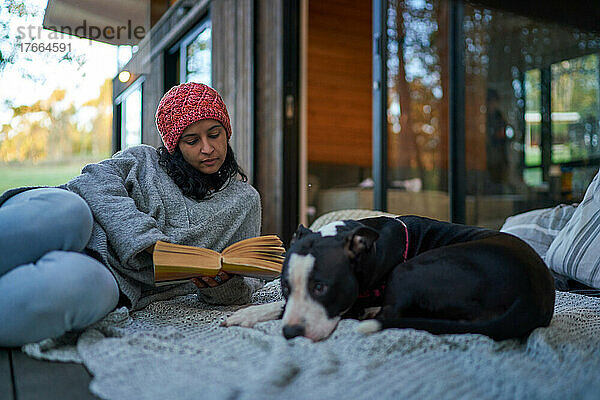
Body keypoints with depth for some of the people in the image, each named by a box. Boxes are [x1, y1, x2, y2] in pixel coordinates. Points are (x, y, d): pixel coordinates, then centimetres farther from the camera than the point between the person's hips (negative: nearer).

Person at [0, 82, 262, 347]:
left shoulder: (243, 200, 20)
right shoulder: (143, 159, 19)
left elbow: (241, 289, 19)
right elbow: (95, 181, -2)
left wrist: (217, 285, -8)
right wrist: (152, 243, -16)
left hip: (115, 281, 0)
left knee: (78, 282, -40)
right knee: (67, 209, -39)